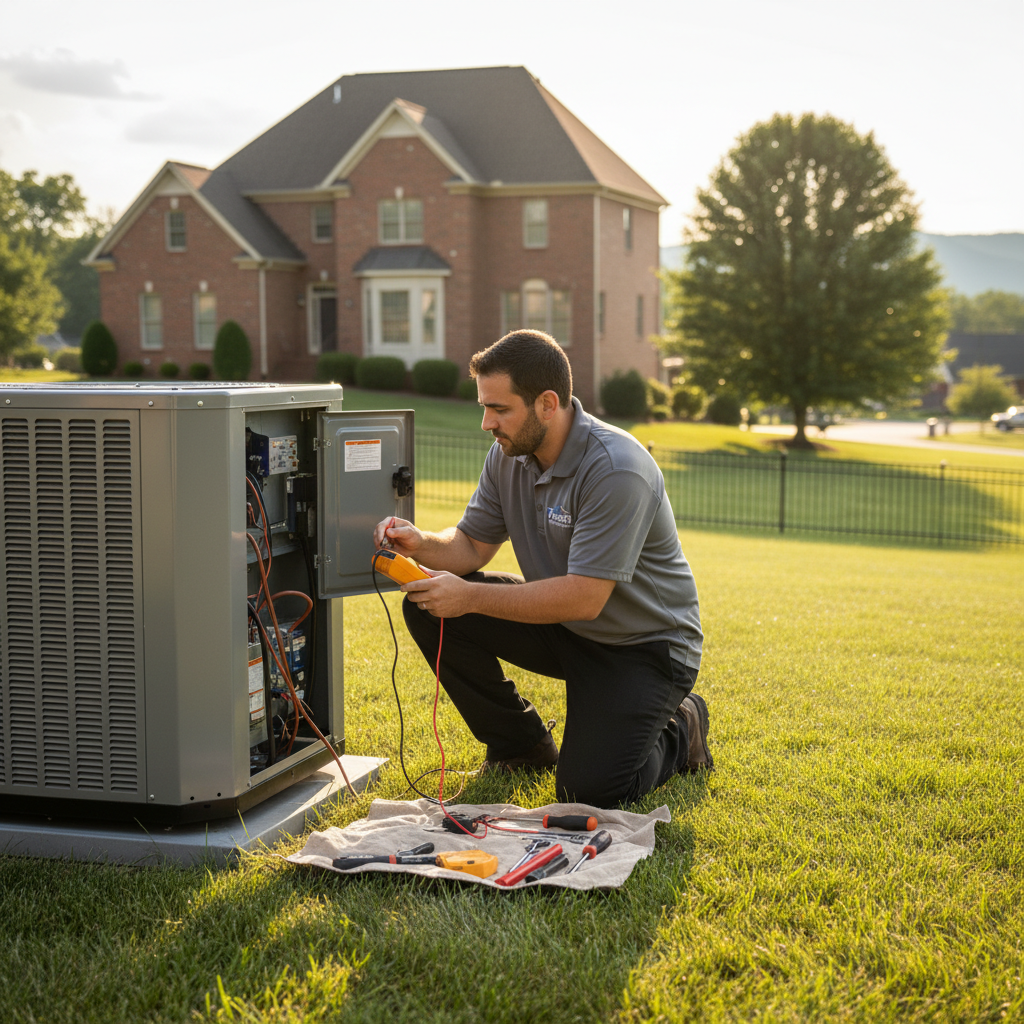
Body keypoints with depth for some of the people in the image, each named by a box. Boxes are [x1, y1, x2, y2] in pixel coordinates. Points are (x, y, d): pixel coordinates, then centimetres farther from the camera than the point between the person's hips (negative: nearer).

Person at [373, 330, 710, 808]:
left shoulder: (617, 470, -29)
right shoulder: (509, 454, -4)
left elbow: (584, 598, -32)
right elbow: (472, 545, 3)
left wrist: (471, 597, -32)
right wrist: (420, 544, -20)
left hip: (643, 645, -7)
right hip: (563, 627, 7)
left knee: (588, 790, -23)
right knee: (428, 607, -10)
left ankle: (679, 732, 11)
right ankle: (520, 745, 8)